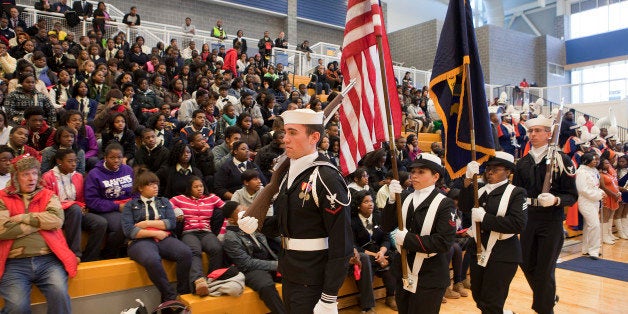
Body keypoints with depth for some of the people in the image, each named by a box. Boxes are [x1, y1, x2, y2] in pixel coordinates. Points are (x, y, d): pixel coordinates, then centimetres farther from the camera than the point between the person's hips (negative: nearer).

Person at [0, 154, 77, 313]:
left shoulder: (48, 196, 15)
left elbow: (57, 220, -5)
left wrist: (22, 218, -4)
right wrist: (41, 222, -2)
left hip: (48, 260, 1)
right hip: (14, 263, -1)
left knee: (60, 295, -22)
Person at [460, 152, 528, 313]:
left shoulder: (515, 192, -9)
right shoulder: (481, 189, 7)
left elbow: (518, 224, -22)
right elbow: (464, 207, -8)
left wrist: (484, 218, -22)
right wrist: (468, 180, -17)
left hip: (502, 257, -6)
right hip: (478, 252, 6)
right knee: (478, 298, 20)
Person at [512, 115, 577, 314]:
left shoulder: (561, 160, -5)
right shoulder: (523, 163, 7)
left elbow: (572, 196, -7)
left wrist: (555, 200, -25)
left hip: (551, 222, -4)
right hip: (527, 220, 5)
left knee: (545, 270, 2)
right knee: (527, 264, 14)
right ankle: (549, 296, 41)